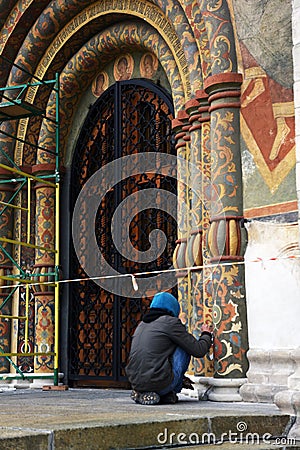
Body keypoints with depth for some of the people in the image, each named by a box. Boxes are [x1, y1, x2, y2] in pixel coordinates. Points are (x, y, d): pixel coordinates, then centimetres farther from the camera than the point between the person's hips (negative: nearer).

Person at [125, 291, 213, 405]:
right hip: (158, 382, -7)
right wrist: (206, 335, 23)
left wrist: (181, 378, 37)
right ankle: (169, 394, 11)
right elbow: (198, 351, 0)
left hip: (136, 383, 7)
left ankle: (140, 393, 14)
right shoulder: (170, 322, -2)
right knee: (184, 347, 12)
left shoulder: (142, 324, 21)